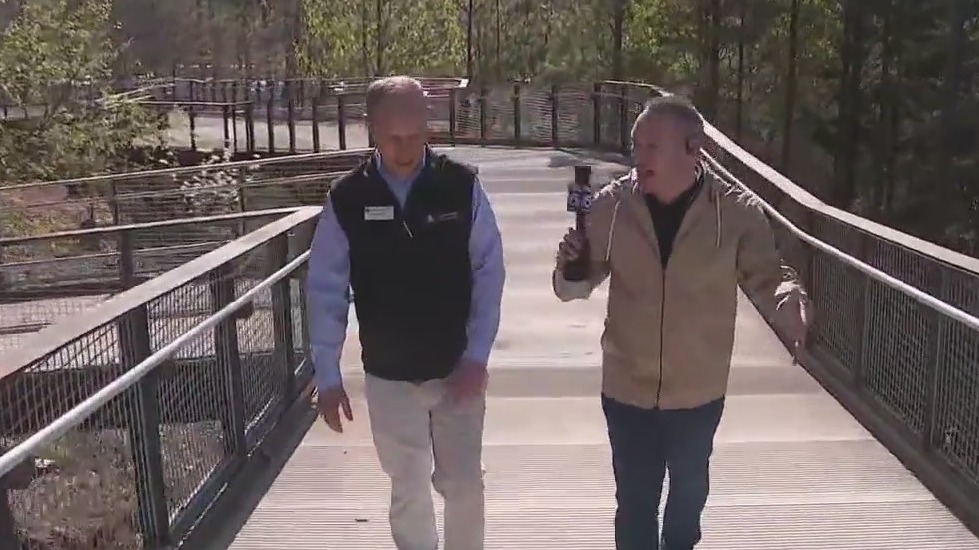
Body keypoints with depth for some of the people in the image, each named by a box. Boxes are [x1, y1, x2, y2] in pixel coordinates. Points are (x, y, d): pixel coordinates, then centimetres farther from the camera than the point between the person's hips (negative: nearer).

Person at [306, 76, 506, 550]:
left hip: (457, 369, 0)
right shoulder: (346, 199, -8)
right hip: (389, 377, 1)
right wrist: (328, 378, -6)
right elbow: (327, 290, -5)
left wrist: (476, 357, -12)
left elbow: (489, 272, -7)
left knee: (464, 484, 9)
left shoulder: (462, 186, -10)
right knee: (409, 490, 14)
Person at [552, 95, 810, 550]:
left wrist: (789, 298, -28)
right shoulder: (611, 205, -10)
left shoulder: (737, 212, -14)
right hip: (627, 390, 0)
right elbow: (577, 286, -2)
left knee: (688, 497, 25)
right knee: (634, 503, 13)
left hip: (698, 394, 1)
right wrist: (568, 269, -26)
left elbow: (765, 275, -5)